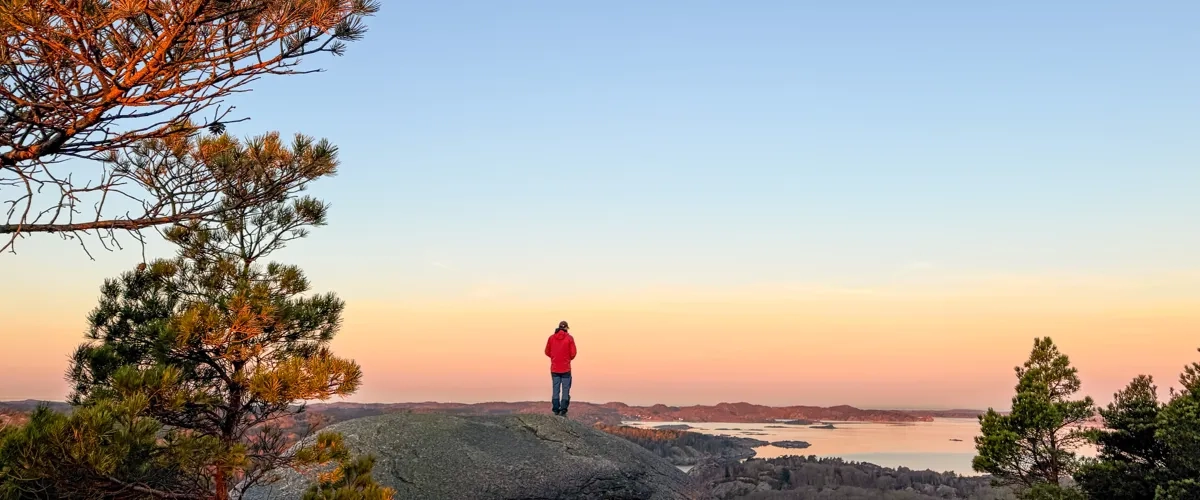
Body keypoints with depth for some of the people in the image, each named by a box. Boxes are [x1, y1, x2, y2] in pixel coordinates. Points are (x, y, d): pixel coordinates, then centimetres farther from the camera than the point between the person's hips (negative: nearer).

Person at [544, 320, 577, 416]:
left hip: (554, 368, 3)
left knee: (555, 389, 9)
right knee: (565, 389, 2)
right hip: (566, 368, -3)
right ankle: (563, 410, -5)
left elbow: (547, 352, 6)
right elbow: (573, 353, -8)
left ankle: (556, 410, 9)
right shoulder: (569, 338, -6)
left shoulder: (551, 338, 1)